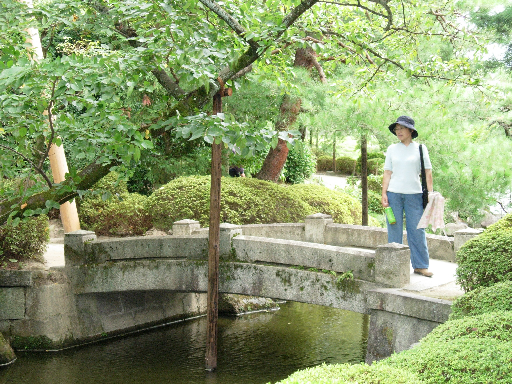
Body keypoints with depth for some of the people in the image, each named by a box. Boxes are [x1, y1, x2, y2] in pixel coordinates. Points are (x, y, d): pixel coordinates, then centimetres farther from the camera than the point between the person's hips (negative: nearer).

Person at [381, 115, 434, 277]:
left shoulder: (420, 148, 5)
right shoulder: (392, 149, 9)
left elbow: (427, 173, 4)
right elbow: (387, 173, 8)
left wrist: (430, 194, -4)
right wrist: (384, 194, 0)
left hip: (414, 194, -1)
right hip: (394, 194, 1)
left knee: (417, 230, 1)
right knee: (394, 230, 3)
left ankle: (420, 265, 10)